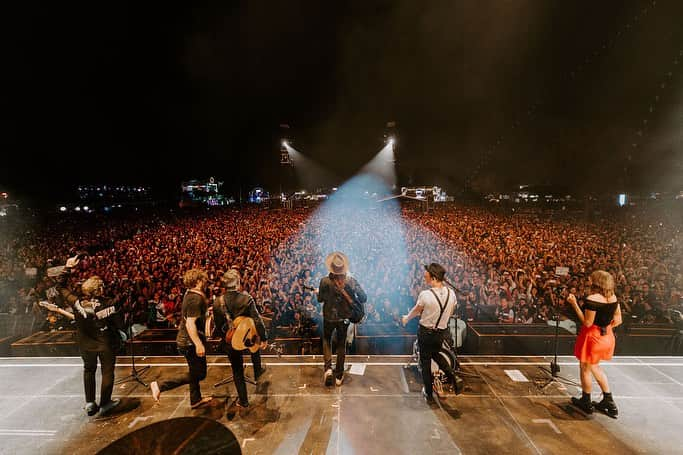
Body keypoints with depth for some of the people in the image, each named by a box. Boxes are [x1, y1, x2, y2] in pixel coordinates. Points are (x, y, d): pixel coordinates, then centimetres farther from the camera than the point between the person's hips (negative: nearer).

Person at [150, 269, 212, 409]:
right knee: (199, 374, 2)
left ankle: (196, 400, 34)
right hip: (191, 342, -10)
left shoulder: (190, 295, 7)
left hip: (185, 340, 10)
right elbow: (190, 323, -29)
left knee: (195, 371, 21)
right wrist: (199, 344, -30)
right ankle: (160, 385, 4)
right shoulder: (196, 299, -24)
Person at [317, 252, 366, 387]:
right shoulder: (351, 280, -14)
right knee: (341, 344, 16)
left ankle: (328, 368, 9)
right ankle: (339, 376, 24)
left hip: (329, 317, -1)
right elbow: (363, 297, -11)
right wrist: (354, 303, 8)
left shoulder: (325, 281, -19)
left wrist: (318, 292, 16)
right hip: (344, 317, 1)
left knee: (326, 340, 24)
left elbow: (320, 299, -5)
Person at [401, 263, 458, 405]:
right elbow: (450, 312, 6)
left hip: (426, 332, -4)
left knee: (425, 361, 13)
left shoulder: (425, 295, -26)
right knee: (435, 353, 31)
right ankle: (450, 373, 13)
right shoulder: (451, 293, -10)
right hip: (442, 332, 5)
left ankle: (429, 394, 24)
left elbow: (415, 311, -8)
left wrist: (406, 318, 13)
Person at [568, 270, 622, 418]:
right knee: (594, 366, 26)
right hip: (606, 337, 8)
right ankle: (609, 402, 29)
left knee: (585, 368, 12)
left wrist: (574, 304, -22)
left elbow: (587, 322, -23)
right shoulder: (613, 297, -1)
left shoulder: (592, 299, -25)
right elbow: (618, 320, 6)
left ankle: (586, 402, 27)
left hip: (592, 336, -8)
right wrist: (605, 327, 16)